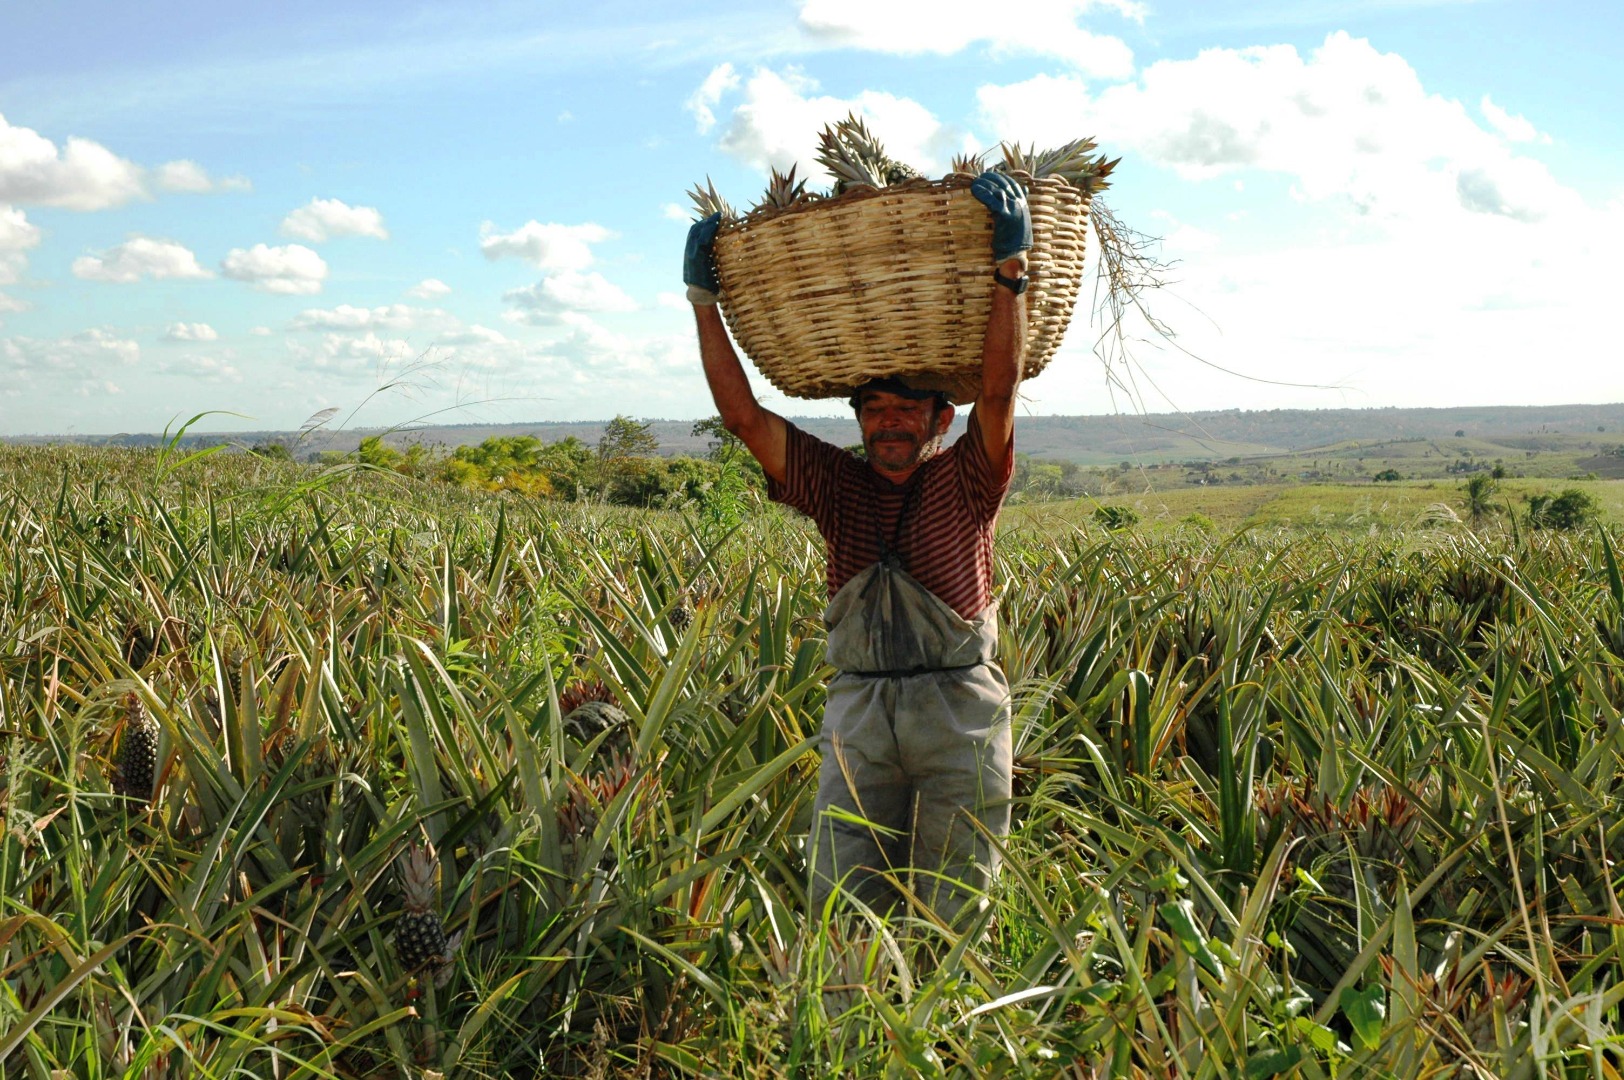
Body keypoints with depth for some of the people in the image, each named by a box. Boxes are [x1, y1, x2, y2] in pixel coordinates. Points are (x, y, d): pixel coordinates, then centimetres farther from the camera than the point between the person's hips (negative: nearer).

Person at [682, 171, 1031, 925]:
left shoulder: (964, 483, 4)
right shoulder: (837, 485, 10)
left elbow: (999, 390, -11)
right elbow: (743, 415, 5)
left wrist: (1008, 268, -17)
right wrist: (703, 301, 2)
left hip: (958, 706, -2)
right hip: (859, 706, 2)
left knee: (951, 911, 1)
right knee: (839, 904, -4)